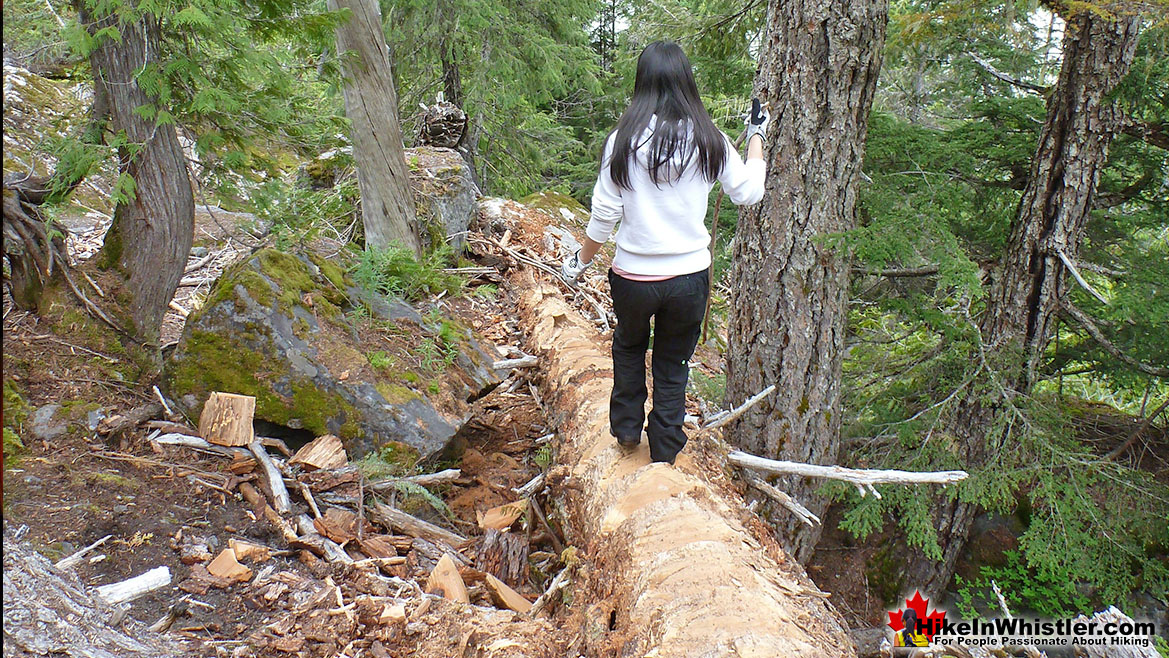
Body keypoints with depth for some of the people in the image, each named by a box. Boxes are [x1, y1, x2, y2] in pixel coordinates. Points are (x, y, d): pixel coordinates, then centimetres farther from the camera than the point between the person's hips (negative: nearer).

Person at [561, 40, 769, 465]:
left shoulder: (623, 141, -10)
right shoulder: (709, 140, -7)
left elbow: (604, 216, -6)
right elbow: (748, 194, 6)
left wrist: (580, 262, 10)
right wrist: (756, 138, 20)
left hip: (633, 275, -1)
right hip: (690, 275, 1)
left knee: (629, 346, 28)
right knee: (674, 364, 19)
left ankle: (627, 430, 36)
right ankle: (665, 450, 30)